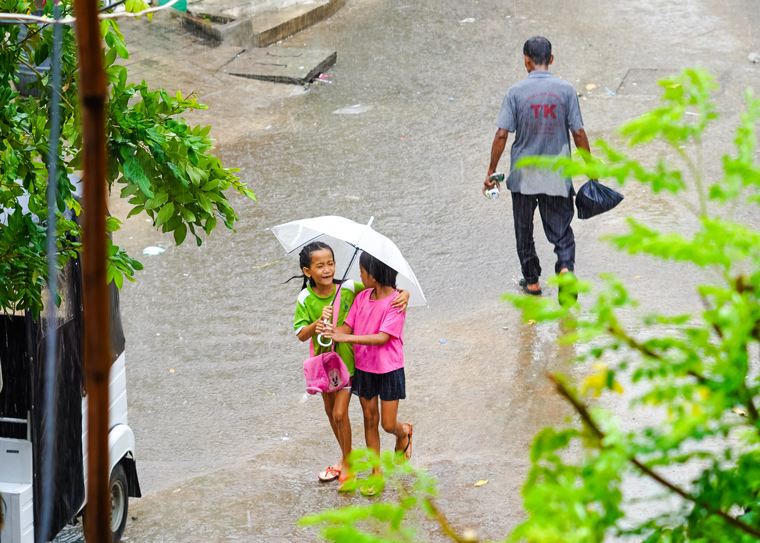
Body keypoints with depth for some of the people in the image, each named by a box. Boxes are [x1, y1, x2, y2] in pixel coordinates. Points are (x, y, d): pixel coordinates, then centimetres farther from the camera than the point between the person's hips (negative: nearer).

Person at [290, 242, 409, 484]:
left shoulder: (350, 288, -15)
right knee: (330, 412, 16)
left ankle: (347, 462, 14)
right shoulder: (306, 299, -12)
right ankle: (346, 457, 36)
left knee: (340, 413, -6)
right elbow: (301, 334, -16)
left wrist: (403, 293, -26)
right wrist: (320, 321, -34)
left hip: (347, 359, -3)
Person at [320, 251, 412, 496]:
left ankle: (404, 432, 38)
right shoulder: (361, 297, 0)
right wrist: (329, 330, -25)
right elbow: (347, 327, -2)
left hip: (389, 370, -5)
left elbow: (382, 337, -25)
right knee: (370, 420, 11)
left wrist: (345, 337, -30)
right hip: (363, 367, 5)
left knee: (388, 424, 1)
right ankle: (376, 473, 21)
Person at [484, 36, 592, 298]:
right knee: (560, 228, 9)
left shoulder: (516, 92, -10)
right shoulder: (566, 90, -7)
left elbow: (502, 135, -11)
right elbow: (578, 133, -5)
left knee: (524, 230, 17)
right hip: (557, 176, 1)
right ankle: (566, 267, -17)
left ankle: (532, 281, 27)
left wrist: (491, 171, -1)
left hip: (524, 175, 0)